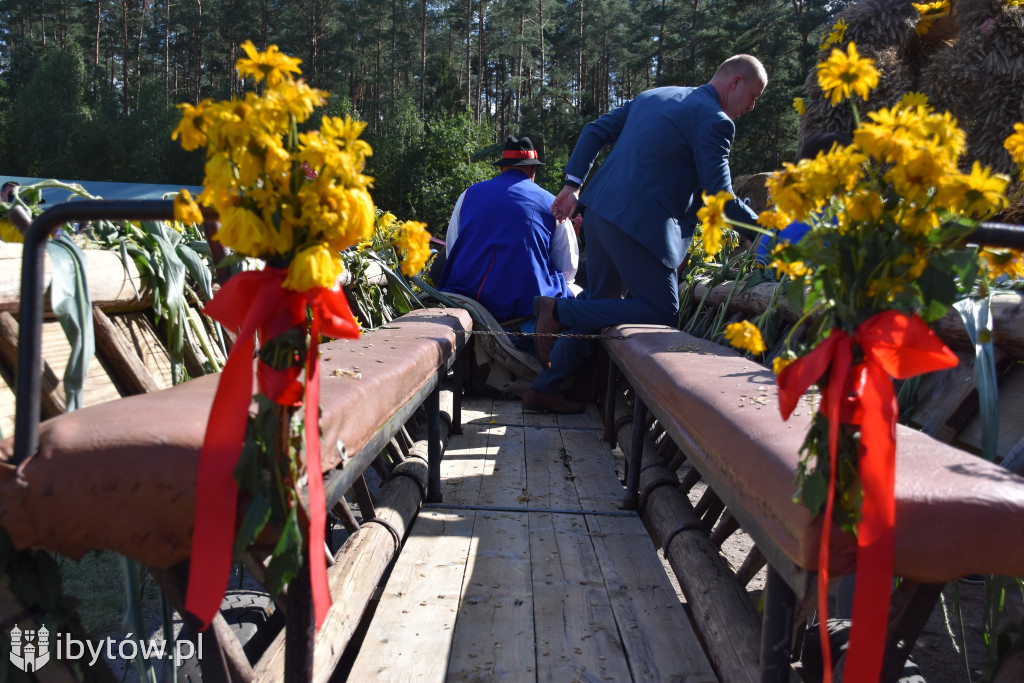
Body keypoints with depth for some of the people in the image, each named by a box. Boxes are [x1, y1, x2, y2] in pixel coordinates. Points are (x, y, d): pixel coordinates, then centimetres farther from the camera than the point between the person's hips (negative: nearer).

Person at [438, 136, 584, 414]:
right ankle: (543, 389, -2)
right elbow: (568, 268, 8)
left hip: (466, 299, 4)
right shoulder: (550, 204, 5)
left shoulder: (469, 195, 13)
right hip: (526, 304, -4)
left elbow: (451, 252, 18)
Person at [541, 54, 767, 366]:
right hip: (640, 224, -9)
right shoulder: (715, 121, -5)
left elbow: (594, 131, 18)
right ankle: (558, 310, -7)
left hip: (598, 211, 9)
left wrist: (573, 184, 17)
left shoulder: (653, 96, 20)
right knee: (664, 314, -2)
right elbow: (720, 198, -10)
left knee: (600, 303, 20)